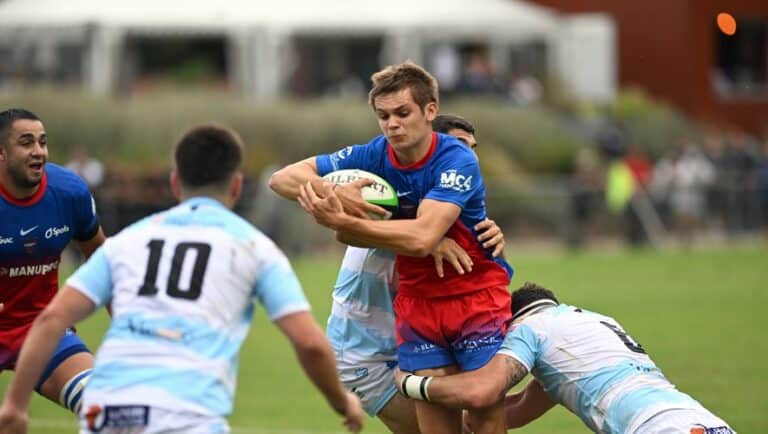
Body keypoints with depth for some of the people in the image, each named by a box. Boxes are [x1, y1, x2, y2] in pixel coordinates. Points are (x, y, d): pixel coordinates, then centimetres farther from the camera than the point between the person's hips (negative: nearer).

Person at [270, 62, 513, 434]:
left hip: (477, 296, -4)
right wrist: (332, 194, -27)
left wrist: (342, 222, -38)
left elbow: (422, 237, -33)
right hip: (417, 302, 4)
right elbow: (282, 179, -6)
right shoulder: (374, 156, -6)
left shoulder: (457, 161, -19)